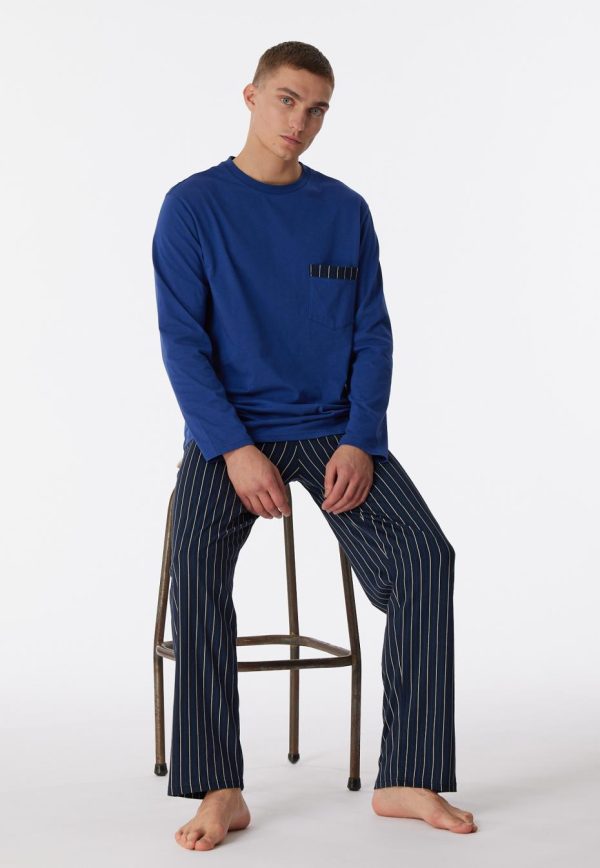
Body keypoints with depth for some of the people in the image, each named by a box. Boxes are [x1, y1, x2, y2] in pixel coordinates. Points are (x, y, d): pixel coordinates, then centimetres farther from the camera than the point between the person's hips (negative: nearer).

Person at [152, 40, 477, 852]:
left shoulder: (346, 211, 8)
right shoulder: (194, 206, 0)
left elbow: (372, 336, 6)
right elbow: (183, 343, -5)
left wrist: (360, 441, -10)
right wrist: (234, 449, -18)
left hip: (334, 430, 2)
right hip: (229, 428, -2)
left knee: (425, 552, -22)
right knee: (197, 558, -31)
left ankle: (407, 778, -14)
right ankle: (219, 790, -22)